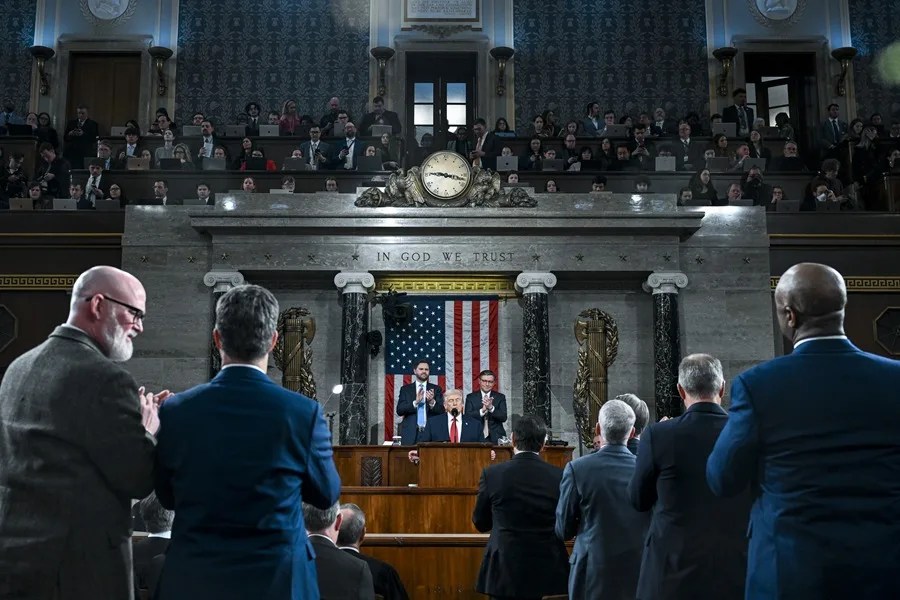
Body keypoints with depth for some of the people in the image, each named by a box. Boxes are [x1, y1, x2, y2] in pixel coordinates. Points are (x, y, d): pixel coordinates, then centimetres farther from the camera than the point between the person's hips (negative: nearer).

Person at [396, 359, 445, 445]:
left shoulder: (436, 389, 10)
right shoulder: (405, 389, 9)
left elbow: (441, 411, 1)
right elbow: (399, 410, -1)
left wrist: (432, 402, -19)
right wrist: (415, 402, -17)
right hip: (410, 433, 0)